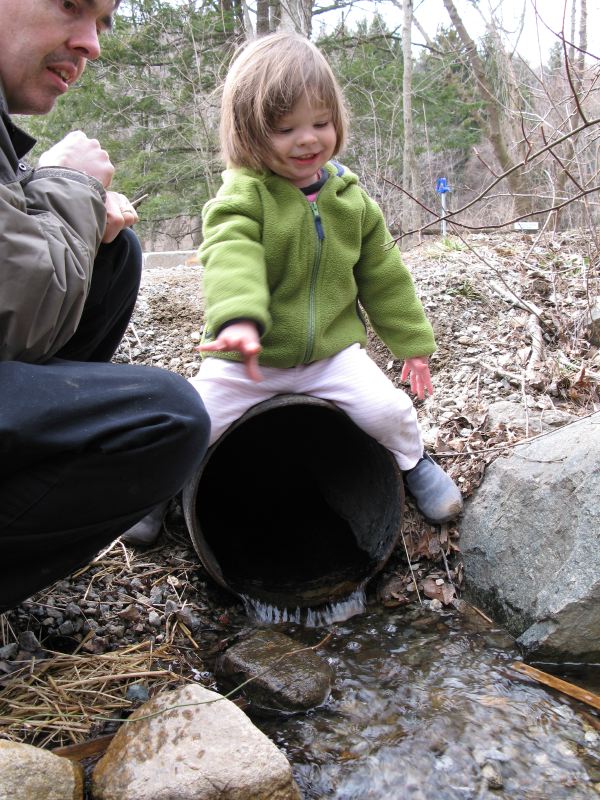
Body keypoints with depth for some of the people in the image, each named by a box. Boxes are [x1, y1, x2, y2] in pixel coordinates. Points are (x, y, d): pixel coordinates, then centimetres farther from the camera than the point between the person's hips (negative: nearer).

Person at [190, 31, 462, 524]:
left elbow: (384, 275, 11)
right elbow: (232, 257, -32)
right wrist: (239, 319, -52)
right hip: (247, 360, -2)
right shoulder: (243, 196, -12)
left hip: (333, 350, 3)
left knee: (388, 410, -14)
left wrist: (413, 341, 14)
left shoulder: (351, 197, 2)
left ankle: (413, 462, 21)